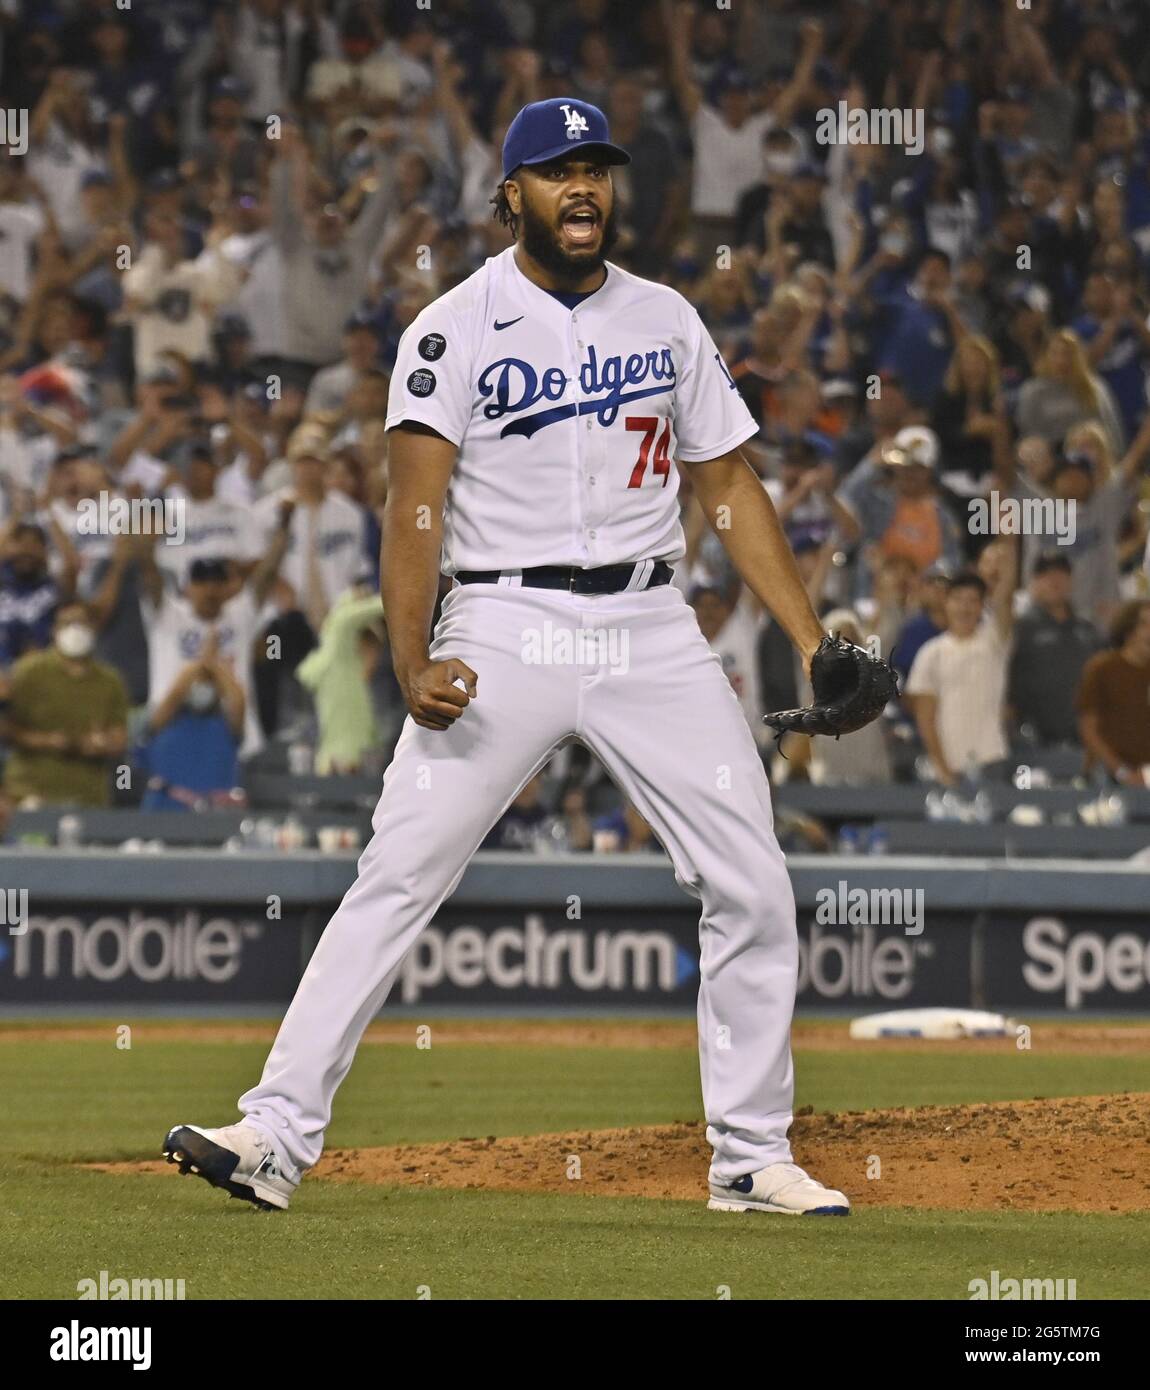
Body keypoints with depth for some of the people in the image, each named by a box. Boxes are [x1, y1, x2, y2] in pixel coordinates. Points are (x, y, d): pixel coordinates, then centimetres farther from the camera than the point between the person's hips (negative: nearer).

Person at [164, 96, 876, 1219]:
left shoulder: (665, 319, 12)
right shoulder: (454, 330, -1)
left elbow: (730, 486, 15)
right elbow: (414, 504, -10)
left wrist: (811, 644, 6)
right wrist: (411, 664, -24)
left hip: (651, 630, 4)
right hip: (505, 628, -3)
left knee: (753, 890, -1)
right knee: (395, 881, -11)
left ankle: (752, 1159, 11)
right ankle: (277, 1135, -11)